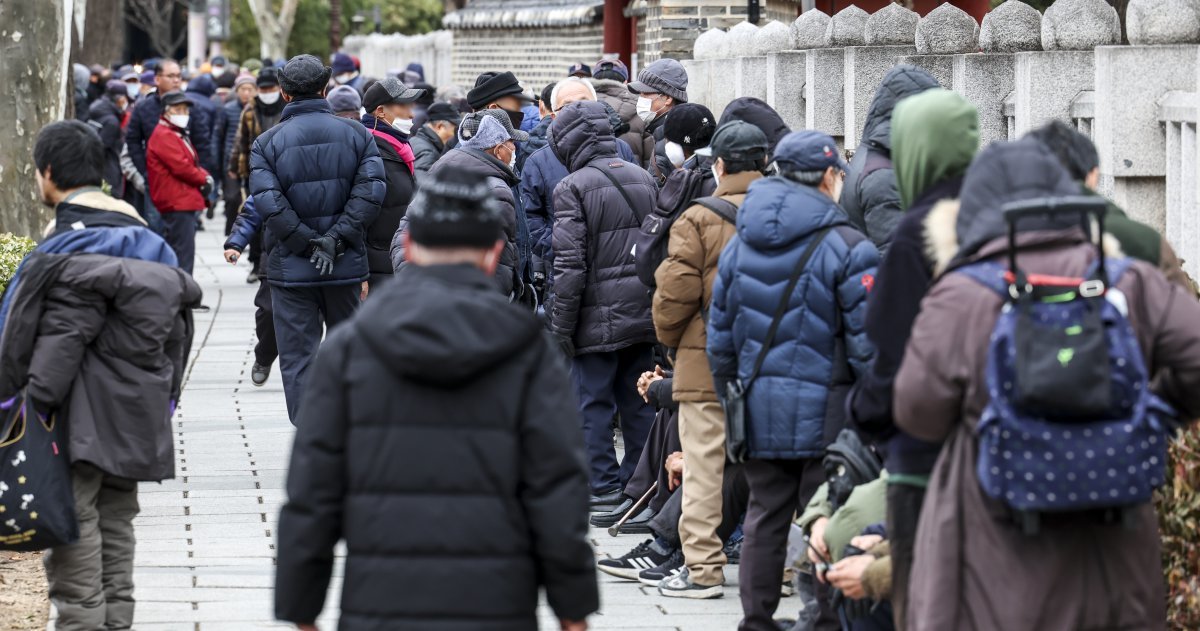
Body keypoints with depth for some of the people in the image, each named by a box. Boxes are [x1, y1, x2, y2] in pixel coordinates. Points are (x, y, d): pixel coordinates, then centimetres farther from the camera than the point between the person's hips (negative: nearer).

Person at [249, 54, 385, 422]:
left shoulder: (267, 143, -2)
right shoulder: (356, 135, 2)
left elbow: (268, 203, -15)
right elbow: (371, 189, -10)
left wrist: (308, 244, -11)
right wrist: (335, 240, -11)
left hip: (291, 268, -2)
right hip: (346, 266, 2)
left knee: (298, 359, 4)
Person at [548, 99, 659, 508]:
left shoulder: (572, 187, -11)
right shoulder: (644, 180, 11)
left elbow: (570, 263, -15)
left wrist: (560, 324, -10)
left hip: (598, 316, -6)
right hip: (643, 314, 6)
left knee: (593, 401, 2)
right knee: (638, 401, 13)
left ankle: (602, 485, 4)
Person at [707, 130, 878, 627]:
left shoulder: (740, 245, 8)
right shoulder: (846, 248, -10)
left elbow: (720, 333, 13)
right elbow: (867, 343, -12)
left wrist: (729, 399, 22)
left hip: (758, 411, 5)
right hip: (823, 410, -5)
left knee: (765, 517, 13)